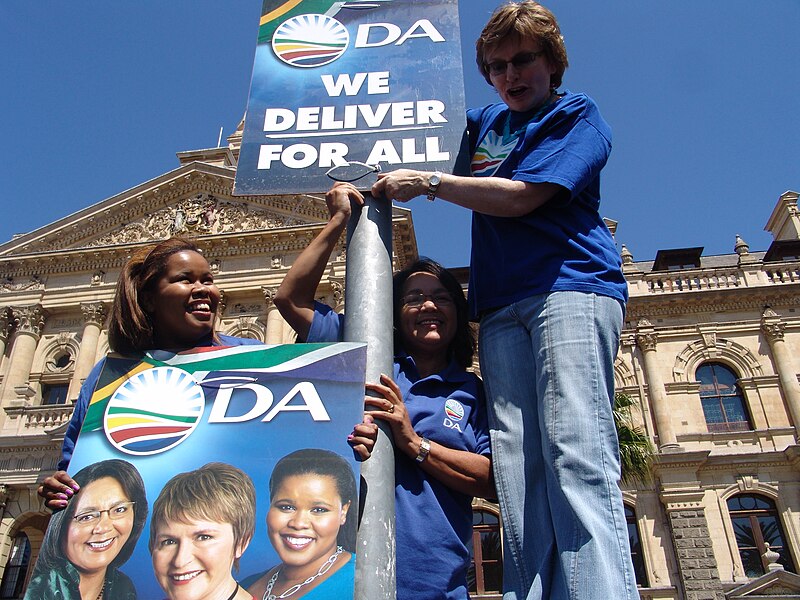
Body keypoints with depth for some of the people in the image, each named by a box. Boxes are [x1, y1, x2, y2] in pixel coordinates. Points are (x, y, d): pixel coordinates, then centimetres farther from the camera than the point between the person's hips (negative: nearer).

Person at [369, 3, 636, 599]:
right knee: (518, 471, -9)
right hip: (502, 307, 5)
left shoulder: (577, 114, 9)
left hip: (571, 287, -5)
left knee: (578, 459, -20)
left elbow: (520, 197, -4)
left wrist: (427, 182, 0)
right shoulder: (487, 122, 28)